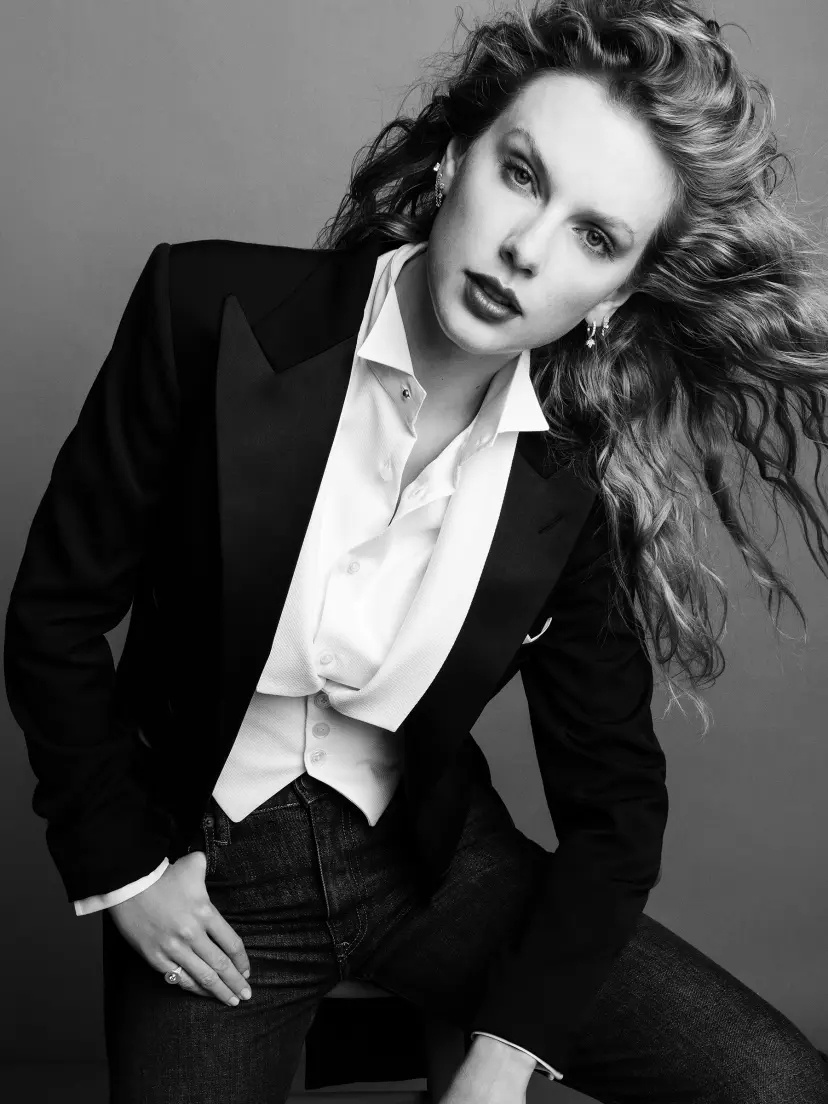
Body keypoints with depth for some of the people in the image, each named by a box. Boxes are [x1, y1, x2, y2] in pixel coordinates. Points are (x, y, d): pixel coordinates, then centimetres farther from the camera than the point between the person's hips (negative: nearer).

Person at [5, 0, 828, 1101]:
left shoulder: (583, 484, -13)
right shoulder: (214, 310, -19)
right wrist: (123, 871, -5)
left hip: (435, 862, 2)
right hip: (206, 874, -1)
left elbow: (613, 803, -3)